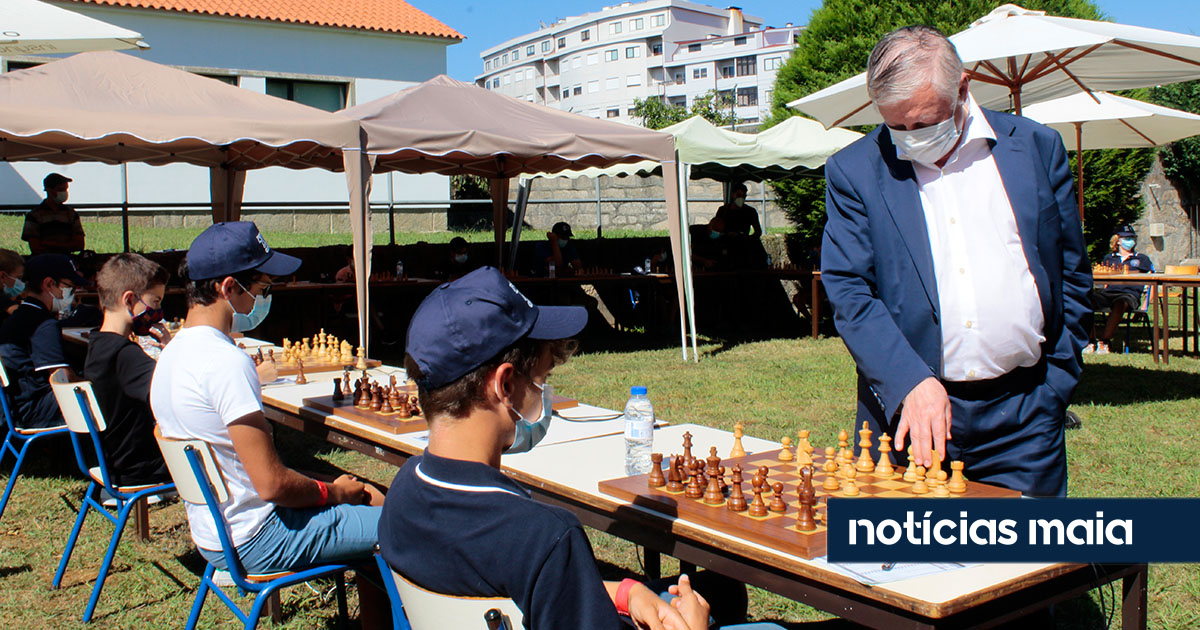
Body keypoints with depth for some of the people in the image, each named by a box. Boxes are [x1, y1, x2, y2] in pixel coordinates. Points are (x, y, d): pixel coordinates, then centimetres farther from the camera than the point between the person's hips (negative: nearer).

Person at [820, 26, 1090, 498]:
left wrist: (1054, 387, 6)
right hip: (905, 409, -1)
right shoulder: (853, 170, -1)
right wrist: (911, 383, -18)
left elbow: (1071, 275, 10)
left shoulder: (1037, 147, 4)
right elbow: (848, 291, -6)